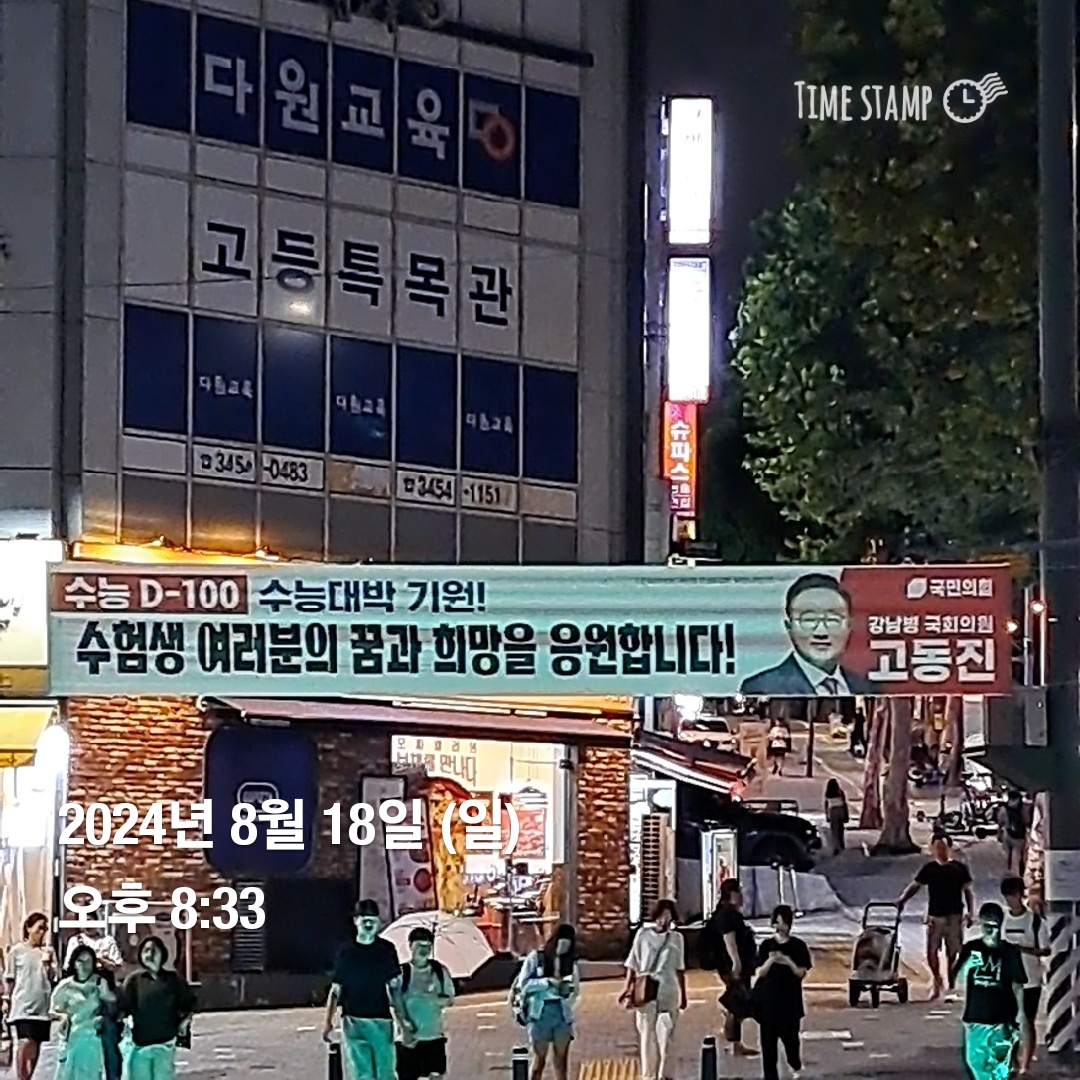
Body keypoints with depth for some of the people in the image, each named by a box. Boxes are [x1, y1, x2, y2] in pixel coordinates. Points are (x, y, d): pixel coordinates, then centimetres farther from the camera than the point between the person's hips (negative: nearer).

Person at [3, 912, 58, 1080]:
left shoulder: (48, 952, 7)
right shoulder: (17, 951, 0)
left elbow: (53, 978, 4)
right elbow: (9, 979, 4)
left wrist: (47, 963, -11)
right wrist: (6, 1000, 1)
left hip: (42, 1006, 3)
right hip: (23, 1005, -3)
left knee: (36, 1045, 7)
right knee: (26, 1043, -16)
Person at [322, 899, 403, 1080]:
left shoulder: (387, 950, 6)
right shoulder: (346, 953, 3)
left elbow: (394, 988, 9)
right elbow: (335, 990, 5)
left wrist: (403, 1019, 4)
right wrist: (328, 1021, -3)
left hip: (381, 1021, 1)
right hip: (353, 1022, -1)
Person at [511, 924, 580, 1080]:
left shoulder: (571, 962, 7)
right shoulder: (536, 957, -1)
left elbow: (575, 989, 7)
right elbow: (523, 984, -5)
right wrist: (546, 982, -16)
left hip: (562, 1014, 3)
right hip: (540, 1013, -3)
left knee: (561, 1059, 6)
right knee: (539, 1059, -2)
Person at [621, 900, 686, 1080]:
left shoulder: (676, 938, 6)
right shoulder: (643, 934, 2)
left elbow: (679, 969, 12)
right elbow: (633, 964, 4)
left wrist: (683, 994, 14)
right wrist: (628, 987, -4)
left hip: (668, 991, 0)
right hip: (645, 991, 0)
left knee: (666, 1033, -3)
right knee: (647, 1033, 4)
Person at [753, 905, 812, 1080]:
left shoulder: (798, 946, 0)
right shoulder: (766, 945, 3)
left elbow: (802, 973, -2)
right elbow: (760, 973, 1)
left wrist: (788, 962, -17)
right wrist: (770, 961, -17)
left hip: (790, 998, -1)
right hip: (768, 998, 1)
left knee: (790, 1034, 2)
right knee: (768, 1038, -3)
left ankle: (795, 1064, 32)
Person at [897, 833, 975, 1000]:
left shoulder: (960, 868, 2)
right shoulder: (929, 868, 5)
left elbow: (969, 891, 4)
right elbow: (915, 886, 4)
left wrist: (971, 912, -6)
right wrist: (902, 900, -10)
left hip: (954, 916, -1)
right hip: (934, 916, 1)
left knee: (952, 953, 1)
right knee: (931, 952, -3)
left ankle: (952, 986, 11)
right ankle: (937, 982, 18)